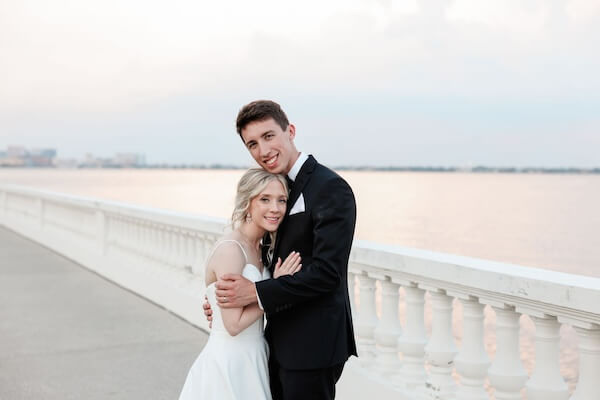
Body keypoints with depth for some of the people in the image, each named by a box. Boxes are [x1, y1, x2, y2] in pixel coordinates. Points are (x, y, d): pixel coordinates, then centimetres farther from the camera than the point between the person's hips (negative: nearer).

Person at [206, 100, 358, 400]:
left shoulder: (331, 188, -17)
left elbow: (327, 271, -23)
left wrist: (257, 293, -21)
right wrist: (230, 297, 3)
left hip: (313, 344, -8)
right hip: (280, 341, 8)